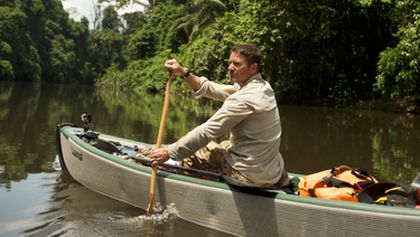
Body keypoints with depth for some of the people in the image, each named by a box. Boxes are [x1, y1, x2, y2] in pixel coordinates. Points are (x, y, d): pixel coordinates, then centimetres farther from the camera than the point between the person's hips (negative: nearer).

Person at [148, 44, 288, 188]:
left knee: (191, 152, 7)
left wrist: (169, 152, -15)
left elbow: (207, 131, -20)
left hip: (250, 176, -8)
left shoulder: (244, 99, -22)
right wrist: (184, 73, 1)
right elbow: (211, 89, 10)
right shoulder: (262, 86, 6)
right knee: (223, 145, 32)